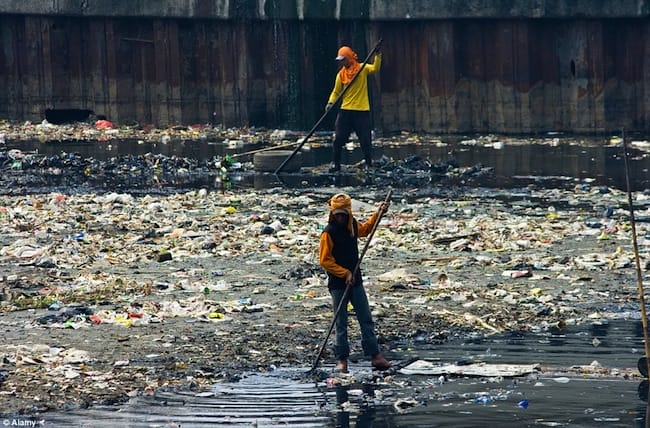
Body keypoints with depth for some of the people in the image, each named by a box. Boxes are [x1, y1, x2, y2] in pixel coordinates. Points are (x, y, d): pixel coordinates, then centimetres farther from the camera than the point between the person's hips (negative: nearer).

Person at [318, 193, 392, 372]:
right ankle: (342, 359, 8)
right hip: (337, 283, -6)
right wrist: (344, 273, -19)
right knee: (341, 323, 0)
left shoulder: (353, 225, 6)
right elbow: (325, 260, -14)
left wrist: (378, 214, 24)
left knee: (366, 320, 5)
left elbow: (365, 229, 31)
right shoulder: (329, 232, -14)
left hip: (355, 281, 6)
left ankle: (375, 355, 9)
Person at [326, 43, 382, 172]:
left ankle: (368, 163, 13)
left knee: (365, 139, 1)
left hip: (362, 110, -3)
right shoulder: (341, 74, 6)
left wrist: (378, 55, -30)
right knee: (339, 139, 0)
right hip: (345, 110, 3)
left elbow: (375, 68, -17)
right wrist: (331, 102, -9)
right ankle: (336, 164, 9)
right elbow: (336, 91, 7)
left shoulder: (363, 69, -1)